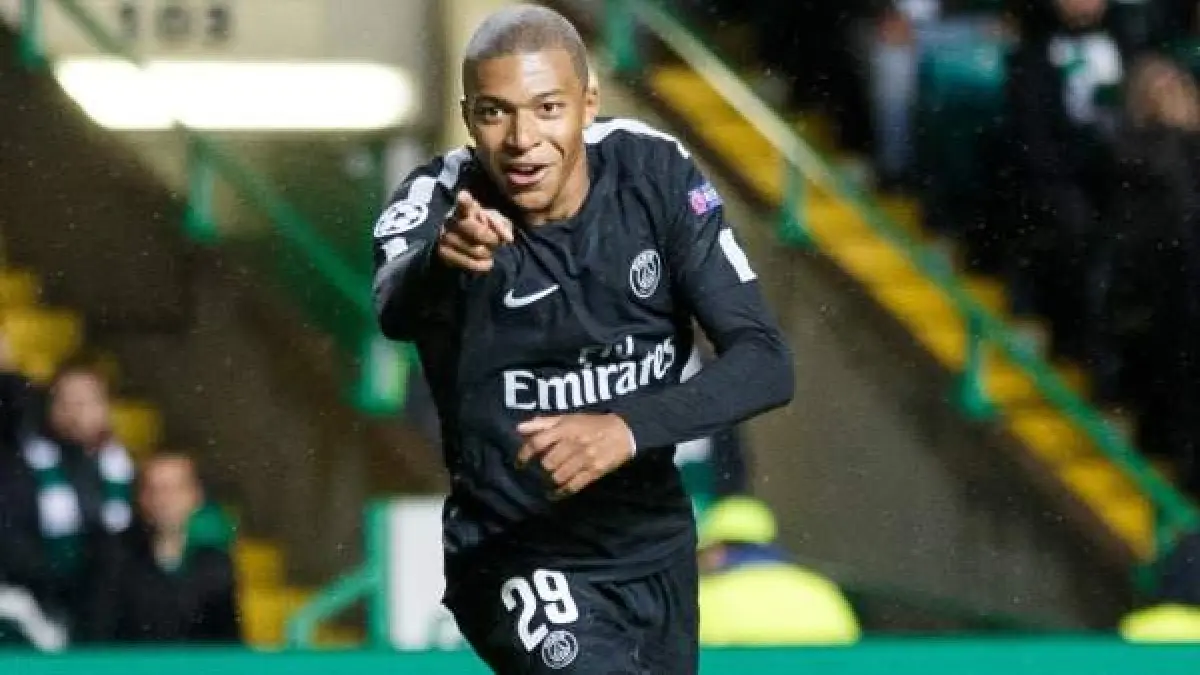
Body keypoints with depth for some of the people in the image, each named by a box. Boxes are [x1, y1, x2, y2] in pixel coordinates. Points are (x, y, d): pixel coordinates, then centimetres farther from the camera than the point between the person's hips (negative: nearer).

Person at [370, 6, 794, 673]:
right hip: (523, 563, -4)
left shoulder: (656, 174, -11)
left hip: (658, 549, 5)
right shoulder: (440, 201, -19)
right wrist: (436, 260, -65)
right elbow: (395, 313, -41)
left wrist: (629, 428, -34)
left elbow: (766, 361, -16)